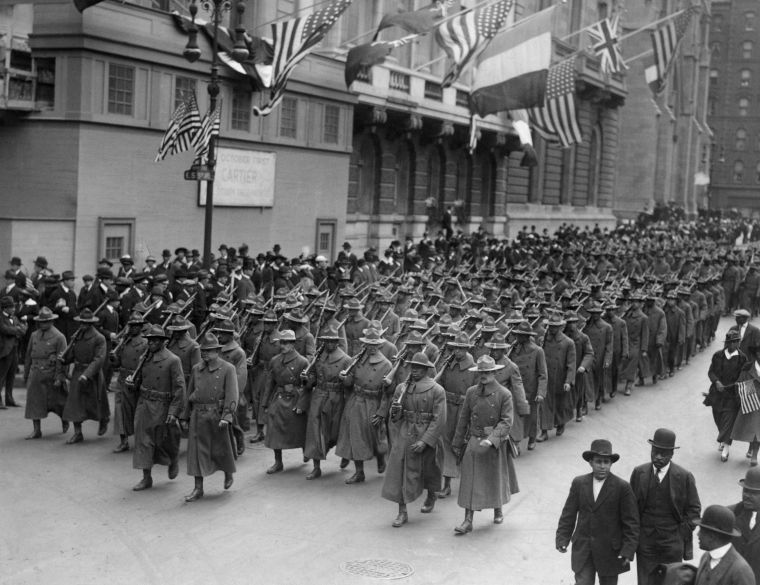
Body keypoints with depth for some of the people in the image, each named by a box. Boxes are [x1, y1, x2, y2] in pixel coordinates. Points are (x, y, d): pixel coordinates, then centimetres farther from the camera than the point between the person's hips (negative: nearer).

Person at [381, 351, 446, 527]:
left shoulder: (437, 390, -8)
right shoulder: (401, 388, 4)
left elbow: (439, 420, -12)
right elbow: (395, 417, 11)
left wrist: (424, 441, -18)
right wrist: (395, 411, -14)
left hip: (426, 436, -2)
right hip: (404, 435, 3)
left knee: (428, 471, 15)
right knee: (399, 471, -5)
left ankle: (431, 498, 45)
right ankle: (402, 512, 1)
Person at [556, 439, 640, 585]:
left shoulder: (622, 487, -8)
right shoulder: (578, 483, 1)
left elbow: (631, 522, -7)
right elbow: (568, 514, 6)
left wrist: (628, 550, -12)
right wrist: (562, 539, -2)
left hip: (610, 551, -2)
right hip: (582, 550, 2)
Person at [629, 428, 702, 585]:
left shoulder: (684, 477, -7)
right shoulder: (639, 473, -1)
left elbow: (694, 509, 0)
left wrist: (682, 533, -5)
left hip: (672, 543, -2)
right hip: (645, 541, 2)